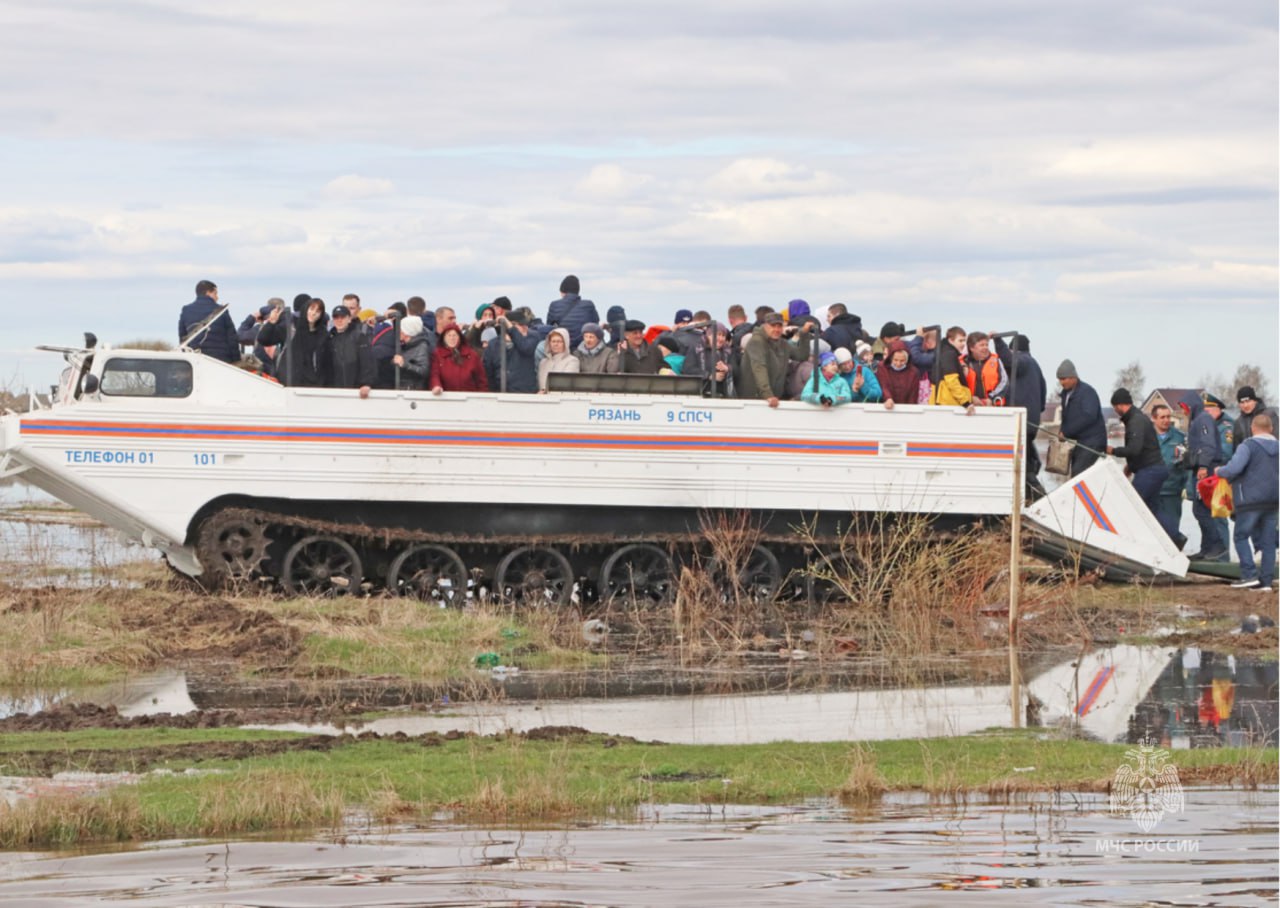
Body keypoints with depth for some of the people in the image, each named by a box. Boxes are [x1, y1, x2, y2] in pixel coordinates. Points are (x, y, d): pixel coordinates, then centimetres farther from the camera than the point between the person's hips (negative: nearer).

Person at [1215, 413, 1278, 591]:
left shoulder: (1248, 446, -10)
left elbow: (1234, 468, -20)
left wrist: (1219, 471, -1)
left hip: (1251, 498, -6)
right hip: (1272, 501, 6)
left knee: (1242, 536, 0)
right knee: (1267, 540, 7)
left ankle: (1249, 574, -13)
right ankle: (1266, 579, 4)